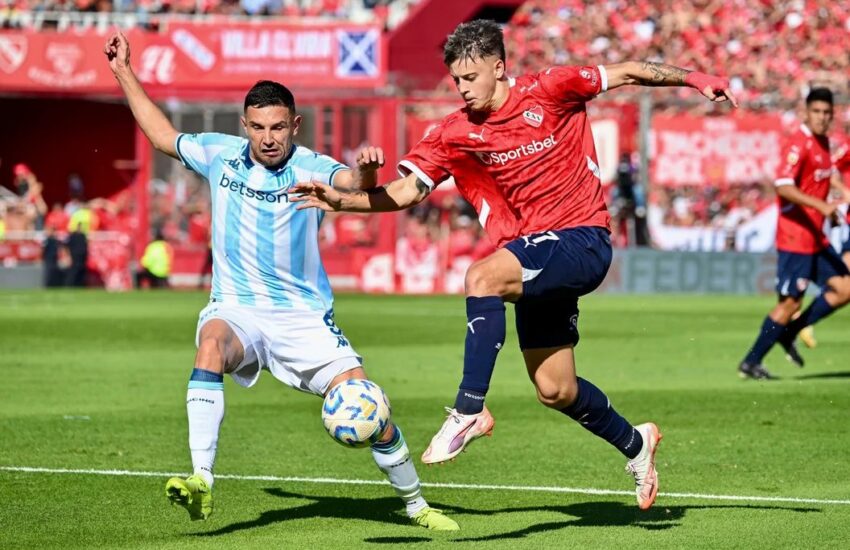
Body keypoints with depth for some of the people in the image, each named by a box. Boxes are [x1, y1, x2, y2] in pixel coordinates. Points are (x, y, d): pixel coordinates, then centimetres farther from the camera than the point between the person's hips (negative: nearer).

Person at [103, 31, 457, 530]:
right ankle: (201, 482, -39)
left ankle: (416, 504, 16)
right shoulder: (221, 155, 2)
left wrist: (367, 170, -55)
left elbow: (353, 184, -32)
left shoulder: (311, 168, -9)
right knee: (212, 342, -35)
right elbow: (164, 135, 18)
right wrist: (125, 74, 19)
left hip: (304, 316, -1)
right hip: (237, 308, 1)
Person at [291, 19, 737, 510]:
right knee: (555, 391, 7)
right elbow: (404, 192, -1)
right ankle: (635, 444, 33)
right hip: (532, 259, 6)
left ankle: (470, 411, -29)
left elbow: (628, 74, 1)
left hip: (581, 240, -6)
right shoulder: (455, 135, 3)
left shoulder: (549, 91, -6)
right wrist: (342, 199, -15)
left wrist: (693, 78, -7)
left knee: (483, 278, -31)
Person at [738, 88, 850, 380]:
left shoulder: (823, 142, 12)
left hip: (815, 237, 9)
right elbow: (783, 186, -28)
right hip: (795, 237, -9)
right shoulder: (798, 144, -17)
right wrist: (821, 205, -35)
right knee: (791, 301, -6)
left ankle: (789, 333, 16)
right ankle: (751, 362, 4)